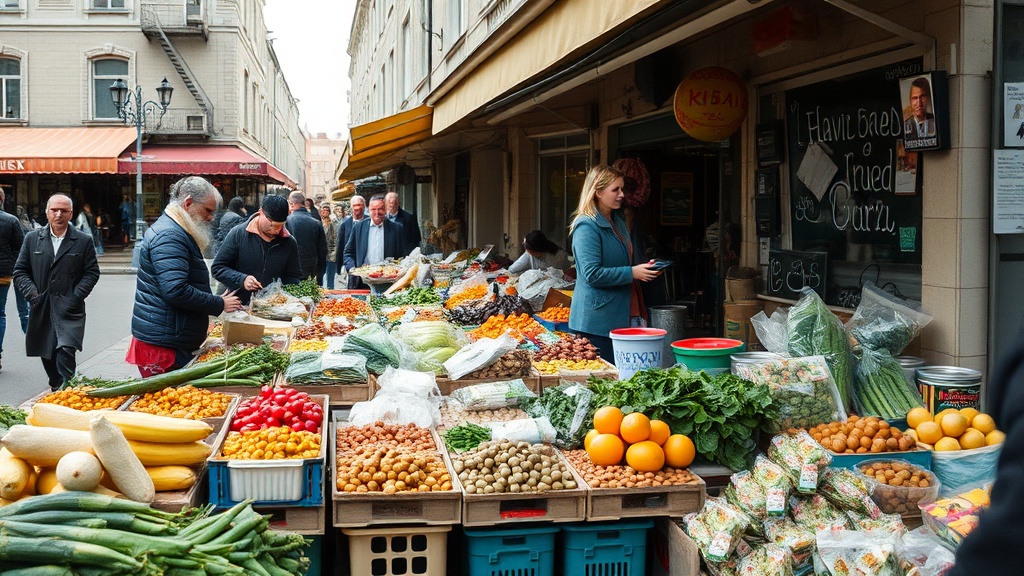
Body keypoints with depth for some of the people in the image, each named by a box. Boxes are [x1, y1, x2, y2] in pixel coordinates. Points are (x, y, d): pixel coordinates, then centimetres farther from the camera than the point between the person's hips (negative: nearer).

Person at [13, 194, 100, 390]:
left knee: (66, 350, -19)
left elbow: (92, 272, 2)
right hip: (41, 308, 3)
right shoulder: (32, 238, 9)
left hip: (69, 310, -3)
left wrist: (75, 297, -9)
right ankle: (56, 390, 28)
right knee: (47, 356, 11)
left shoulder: (84, 241, 3)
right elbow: (20, 271, 10)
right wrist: (32, 294, -5)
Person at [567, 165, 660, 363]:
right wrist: (632, 273, -19)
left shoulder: (618, 221, 16)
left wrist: (644, 269, 12)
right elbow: (592, 274, -21)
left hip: (622, 315, 9)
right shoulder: (587, 227, -13)